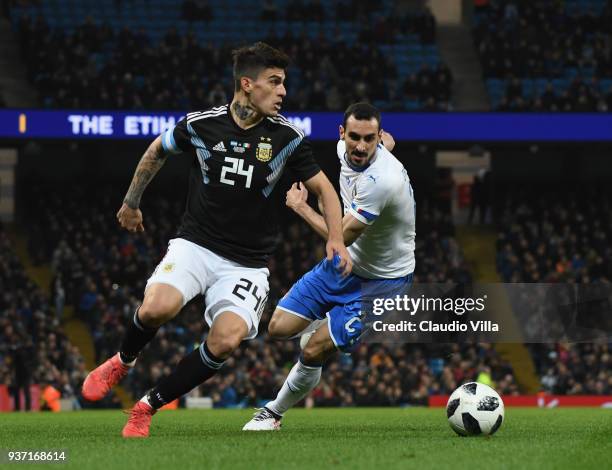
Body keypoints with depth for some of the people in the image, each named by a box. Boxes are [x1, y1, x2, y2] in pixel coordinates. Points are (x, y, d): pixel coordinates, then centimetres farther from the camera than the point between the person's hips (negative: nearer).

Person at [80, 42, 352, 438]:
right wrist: (132, 203, 25)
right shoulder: (201, 124, -5)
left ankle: (149, 406, -4)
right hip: (195, 245, -1)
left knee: (226, 340, -25)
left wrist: (336, 239, -8)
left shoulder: (287, 136, -4)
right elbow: (158, 151, 16)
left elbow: (323, 187, 8)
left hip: (248, 264, 1)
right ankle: (123, 361, 6)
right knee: (157, 308, -30)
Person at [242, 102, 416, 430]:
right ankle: (324, 327, 33)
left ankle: (275, 412, 13)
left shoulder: (380, 180, -34)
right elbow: (389, 140, 16)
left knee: (313, 353, -10)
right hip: (344, 262, 8)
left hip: (381, 279, -8)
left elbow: (341, 236, -26)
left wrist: (301, 207, -14)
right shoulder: (345, 149, -9)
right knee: (279, 327, 1)